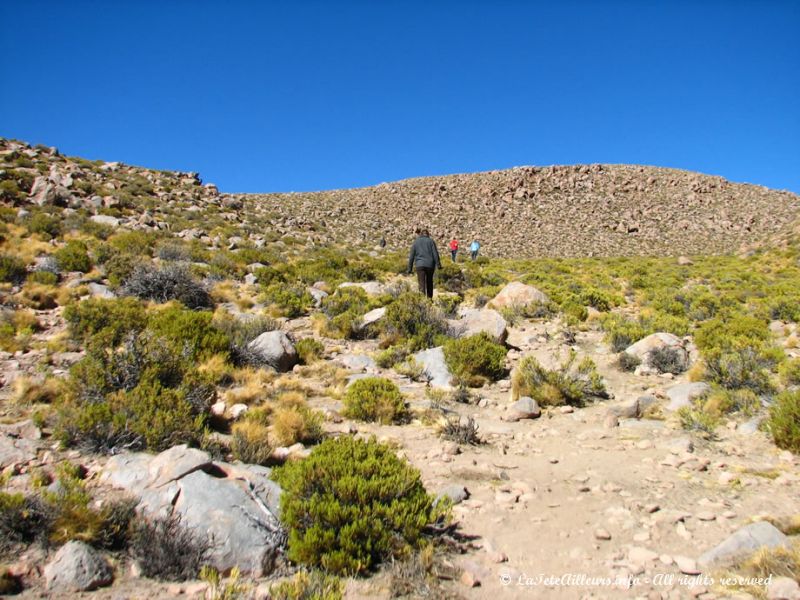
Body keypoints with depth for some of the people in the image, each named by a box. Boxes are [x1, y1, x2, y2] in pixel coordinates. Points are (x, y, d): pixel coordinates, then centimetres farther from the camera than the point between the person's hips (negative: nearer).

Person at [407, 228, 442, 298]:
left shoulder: (415, 242, 7)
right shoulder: (431, 241, 4)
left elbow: (411, 256, 5)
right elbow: (435, 254, -2)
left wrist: (409, 269, 9)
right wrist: (438, 265, 2)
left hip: (420, 265, -1)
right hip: (430, 265, 1)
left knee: (422, 284, -6)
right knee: (429, 283, 17)